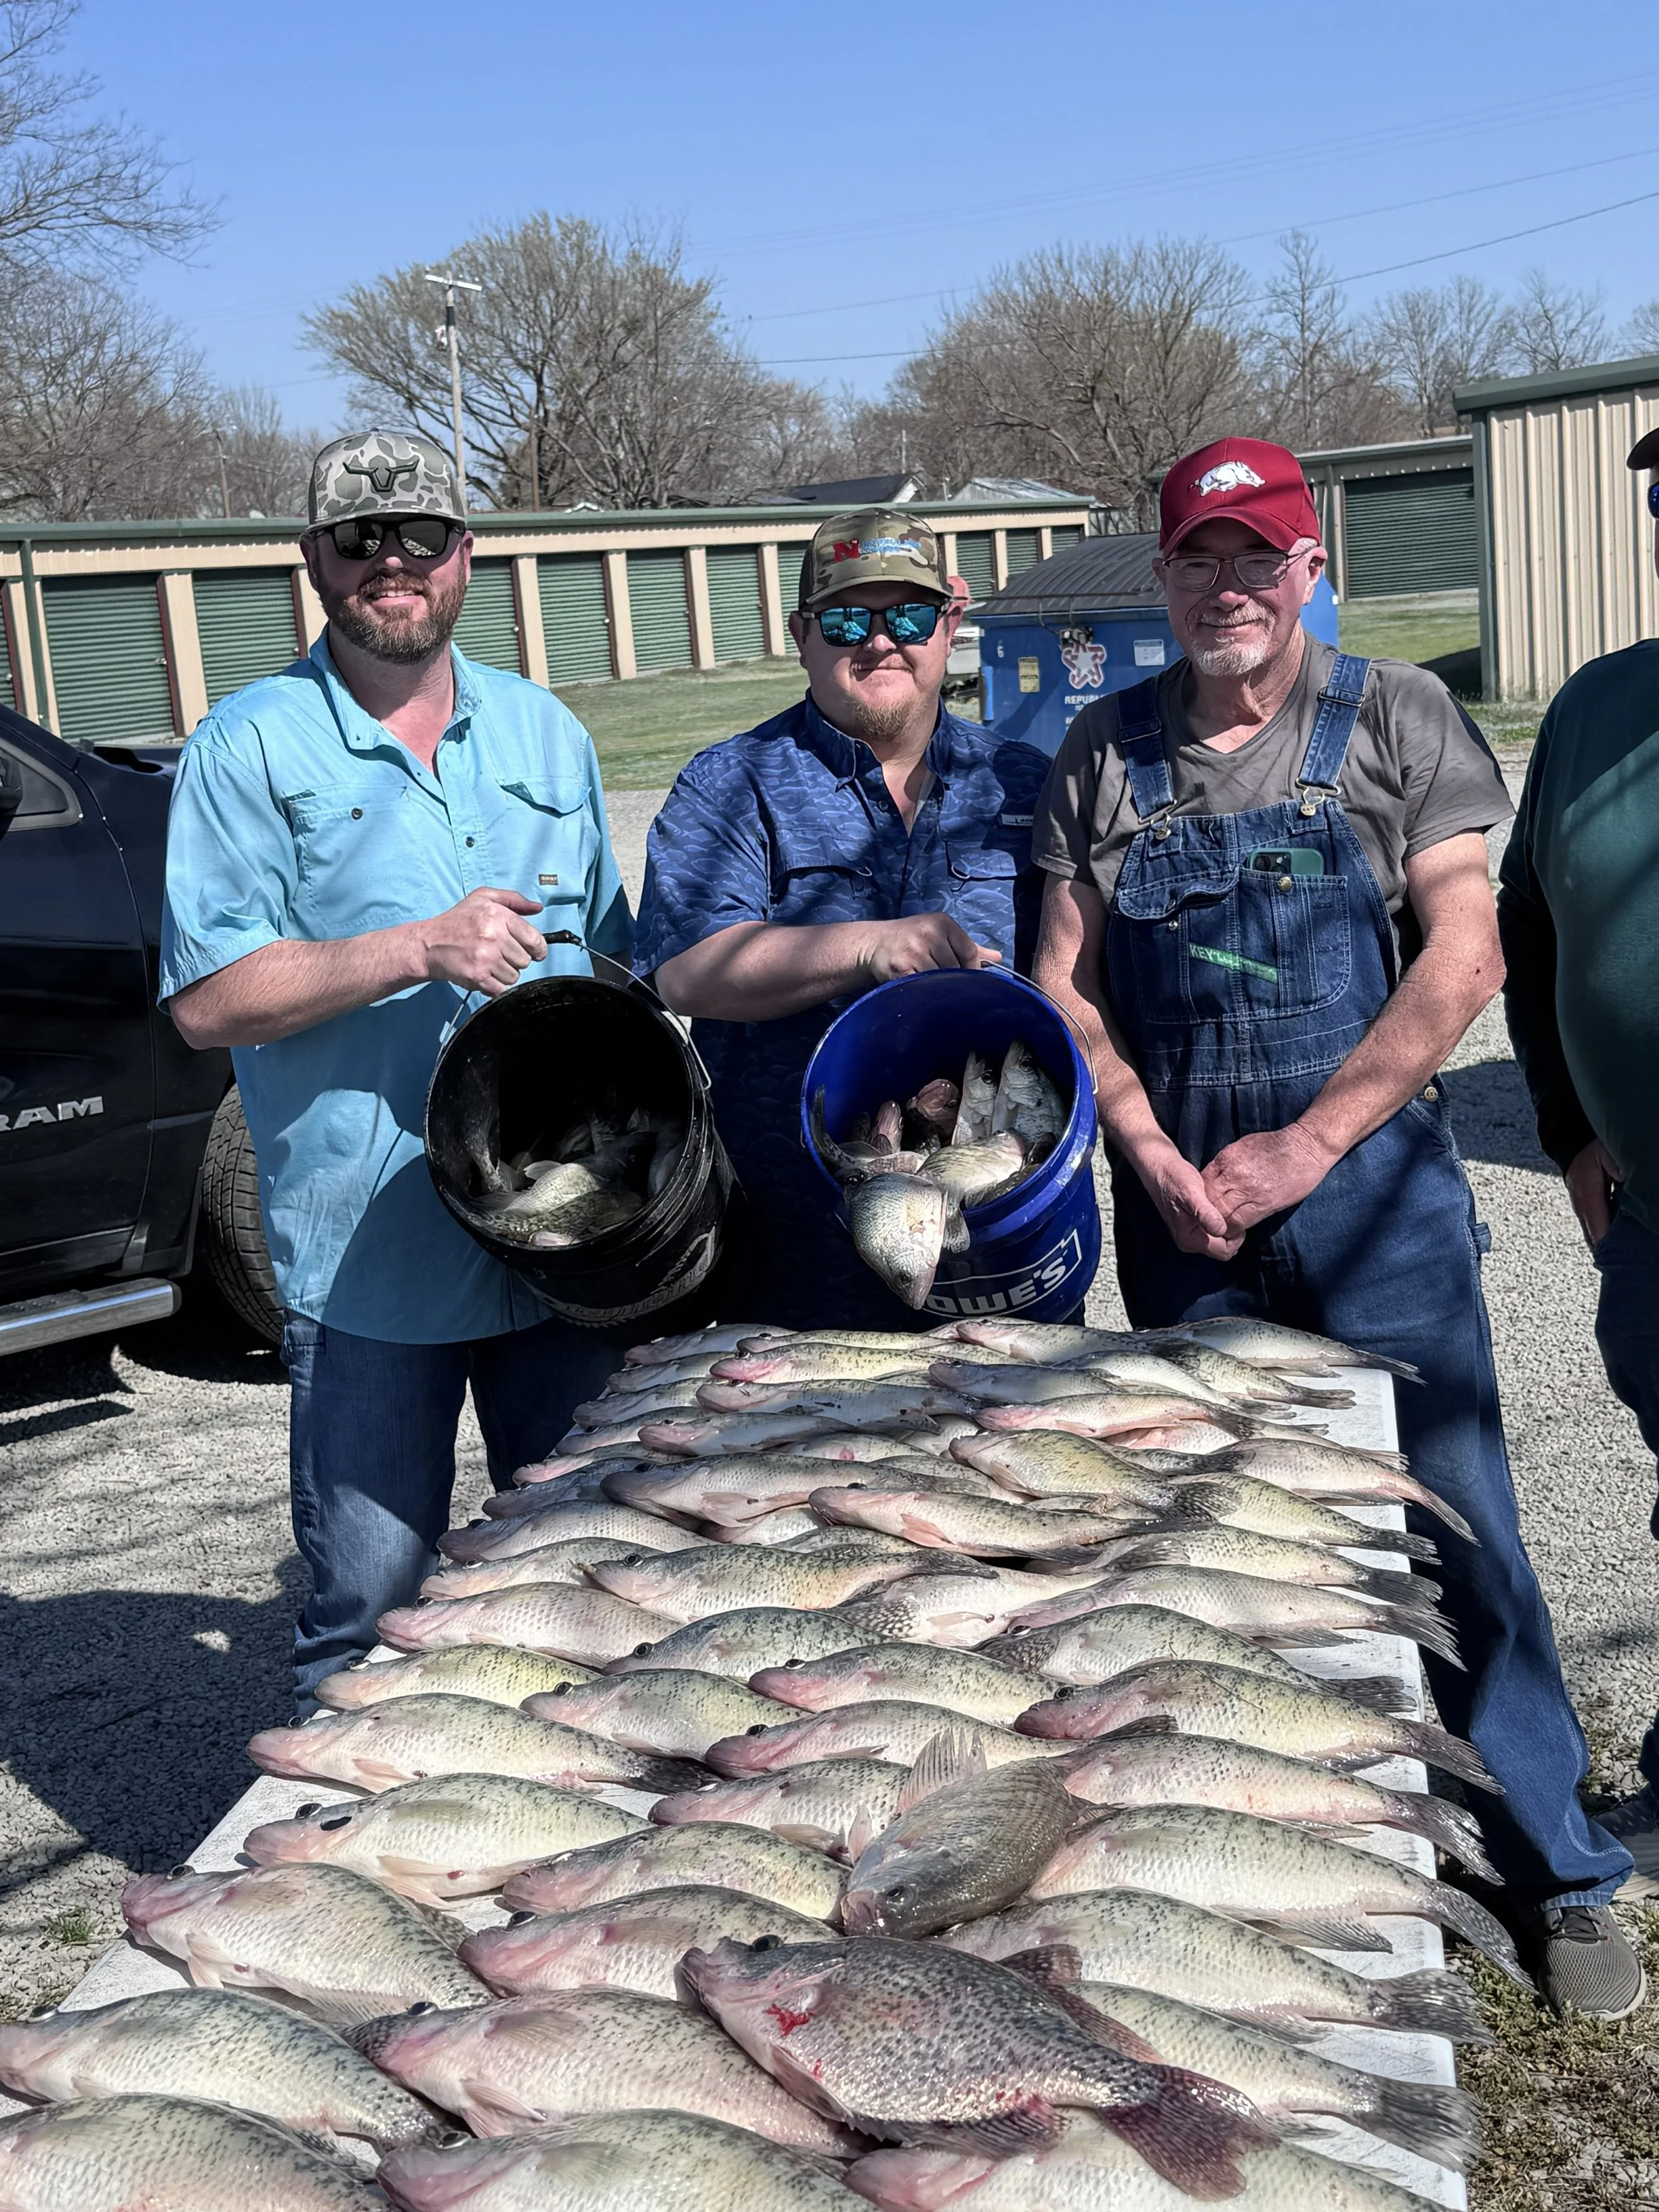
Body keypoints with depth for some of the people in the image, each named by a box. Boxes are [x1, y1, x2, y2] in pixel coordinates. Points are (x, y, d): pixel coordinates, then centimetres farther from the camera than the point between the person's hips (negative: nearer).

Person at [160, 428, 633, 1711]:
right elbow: (207, 1000, -10)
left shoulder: (546, 733, 12)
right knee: (370, 1605, 2)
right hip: (368, 1257, -4)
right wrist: (415, 950, -21)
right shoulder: (253, 747, -3)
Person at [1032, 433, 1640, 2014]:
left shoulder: (1394, 717, 0)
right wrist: (1156, 1159, -8)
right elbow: (1064, 983, 6)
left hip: (1371, 1184, -2)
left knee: (1450, 1516, -1)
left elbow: (1461, 955, -7)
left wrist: (1302, 1148, -13)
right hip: (1179, 1202, 3)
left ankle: (1558, 1875, 14)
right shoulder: (1105, 752, 7)